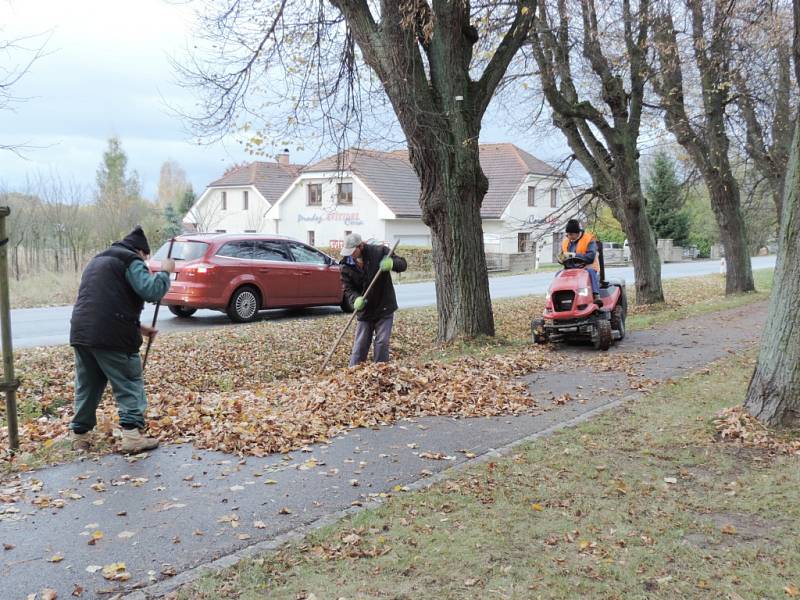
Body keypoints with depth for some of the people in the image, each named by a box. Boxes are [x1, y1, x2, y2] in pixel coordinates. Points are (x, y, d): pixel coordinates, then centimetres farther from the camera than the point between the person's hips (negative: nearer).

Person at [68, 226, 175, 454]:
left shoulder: (97, 261, 29)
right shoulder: (130, 261, -1)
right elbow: (151, 291, -16)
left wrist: (137, 326, 31)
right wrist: (164, 272, 2)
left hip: (81, 333, 8)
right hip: (112, 336, -8)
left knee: (86, 387, 17)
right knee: (130, 385, 1)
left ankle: (80, 435, 23)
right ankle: (132, 435, -5)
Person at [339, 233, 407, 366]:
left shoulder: (380, 252, -12)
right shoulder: (346, 265, -5)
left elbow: (403, 264, -9)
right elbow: (348, 288, -5)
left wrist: (392, 264, -34)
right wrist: (356, 299, -28)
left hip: (384, 309, -2)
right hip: (364, 311, 2)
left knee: (382, 343, 0)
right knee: (360, 345, 6)